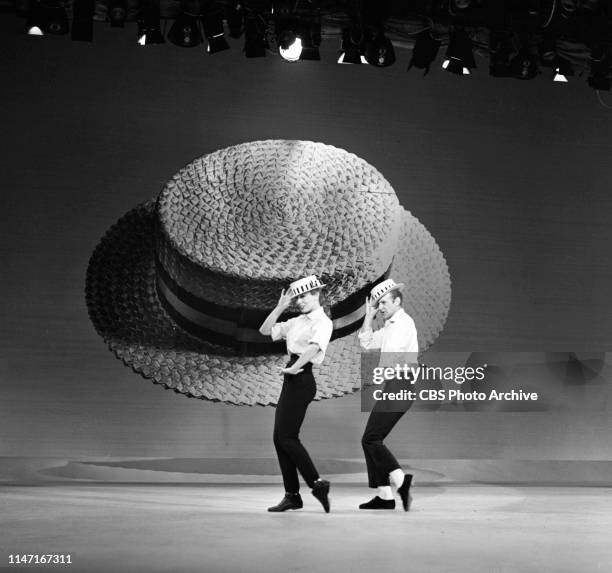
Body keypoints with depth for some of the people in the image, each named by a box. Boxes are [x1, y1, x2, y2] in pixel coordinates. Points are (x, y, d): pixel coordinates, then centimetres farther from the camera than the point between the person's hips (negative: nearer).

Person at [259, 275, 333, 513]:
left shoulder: (322, 322, -7)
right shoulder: (297, 322, 18)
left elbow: (315, 346, -26)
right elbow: (265, 330, 20)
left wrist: (294, 367, -26)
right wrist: (280, 307, 11)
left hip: (302, 379, -9)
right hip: (291, 380, 9)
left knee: (287, 437, -10)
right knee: (279, 438, 7)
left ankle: (317, 483, 1)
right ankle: (292, 495, 12)